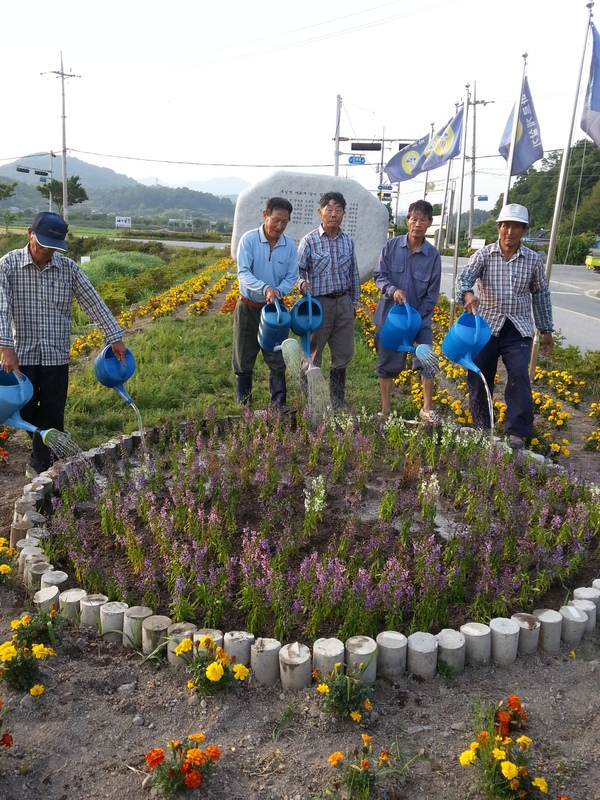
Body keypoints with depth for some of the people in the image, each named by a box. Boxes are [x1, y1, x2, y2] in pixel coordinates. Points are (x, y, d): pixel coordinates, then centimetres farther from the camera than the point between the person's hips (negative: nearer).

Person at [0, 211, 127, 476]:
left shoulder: (68, 268, -1)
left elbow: (93, 302, 1)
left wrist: (115, 337, -3)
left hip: (56, 354, 1)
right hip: (22, 353, -1)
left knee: (52, 414, 3)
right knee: (26, 411, 11)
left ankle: (41, 464, 18)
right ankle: (45, 453, 38)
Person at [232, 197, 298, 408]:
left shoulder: (290, 246, -2)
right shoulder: (249, 239, -11)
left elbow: (291, 277, -2)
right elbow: (243, 273, -18)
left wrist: (278, 291, -23)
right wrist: (265, 288, -35)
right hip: (248, 309, -2)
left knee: (277, 362, 4)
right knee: (243, 362, 6)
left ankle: (279, 407, 13)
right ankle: (244, 407, 17)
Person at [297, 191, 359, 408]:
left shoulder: (348, 241, 5)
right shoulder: (310, 240, -7)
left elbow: (354, 274, 12)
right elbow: (298, 269, -5)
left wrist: (354, 303, 14)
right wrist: (302, 283, -27)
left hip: (343, 303, 4)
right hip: (319, 303, -4)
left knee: (343, 354, 11)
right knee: (312, 355, 5)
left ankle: (337, 402, 26)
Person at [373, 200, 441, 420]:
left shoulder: (433, 255, -5)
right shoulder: (391, 246, -5)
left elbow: (432, 294, -3)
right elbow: (379, 275, -3)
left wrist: (417, 320, -11)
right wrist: (392, 290, -23)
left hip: (419, 319, 0)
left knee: (427, 362, -4)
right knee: (387, 364, 9)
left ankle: (427, 409, 14)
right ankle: (385, 410, 24)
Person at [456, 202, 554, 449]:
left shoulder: (533, 260, 4)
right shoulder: (483, 255, -3)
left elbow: (540, 295, 12)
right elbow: (464, 278, -18)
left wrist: (546, 330, 14)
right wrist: (467, 294, -42)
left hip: (518, 329, 0)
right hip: (486, 326, 0)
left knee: (519, 377, -14)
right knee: (479, 378, 6)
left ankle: (517, 432, -4)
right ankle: (482, 428, 24)